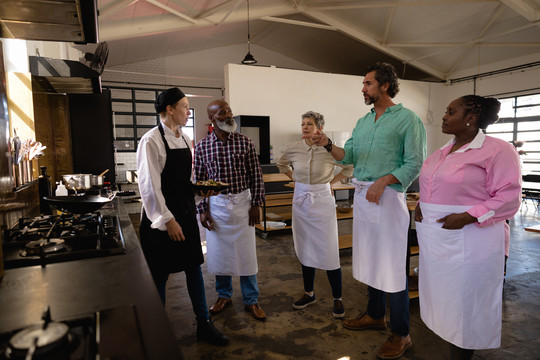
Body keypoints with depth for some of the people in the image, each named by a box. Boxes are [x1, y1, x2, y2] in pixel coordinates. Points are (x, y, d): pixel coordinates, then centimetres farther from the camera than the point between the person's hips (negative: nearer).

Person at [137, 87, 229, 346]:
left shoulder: (184, 139, 9)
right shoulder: (151, 141, -14)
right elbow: (149, 186, -17)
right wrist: (168, 220, -18)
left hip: (186, 211, 7)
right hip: (162, 217, -7)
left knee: (194, 266, 12)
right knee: (159, 274, 7)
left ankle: (204, 324, 26)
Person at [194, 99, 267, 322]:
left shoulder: (245, 143, -4)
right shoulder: (202, 147, -2)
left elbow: (256, 176, -1)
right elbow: (199, 180, 3)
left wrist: (256, 204, -4)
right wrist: (202, 209, -1)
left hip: (242, 203, -1)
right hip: (215, 205, 1)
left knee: (246, 253, 7)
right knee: (218, 252, 13)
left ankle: (251, 301, 23)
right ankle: (224, 295, 34)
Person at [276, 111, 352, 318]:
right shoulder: (293, 149, -1)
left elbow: (351, 167, 2)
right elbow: (281, 165, 20)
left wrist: (331, 182, -2)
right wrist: (296, 179, 9)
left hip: (322, 201, -4)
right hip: (301, 202, 4)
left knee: (329, 252, -1)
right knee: (305, 251, 13)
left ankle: (337, 299, 15)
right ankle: (308, 294, 29)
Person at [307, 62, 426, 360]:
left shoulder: (407, 119, -4)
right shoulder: (363, 122, 16)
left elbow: (414, 163, -10)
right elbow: (349, 155, 10)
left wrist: (382, 181, -21)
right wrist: (328, 145, -8)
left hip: (388, 197, -7)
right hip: (362, 196, 7)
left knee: (392, 265, -1)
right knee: (369, 260, 16)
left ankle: (401, 334, 13)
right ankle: (375, 315, 34)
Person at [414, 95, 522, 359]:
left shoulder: (497, 150, -10)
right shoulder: (441, 153, 13)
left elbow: (508, 198, -15)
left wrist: (467, 217, -23)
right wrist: (420, 204, 2)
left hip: (467, 244, -7)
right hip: (435, 239, 7)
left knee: (464, 306, 6)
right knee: (442, 297, 17)